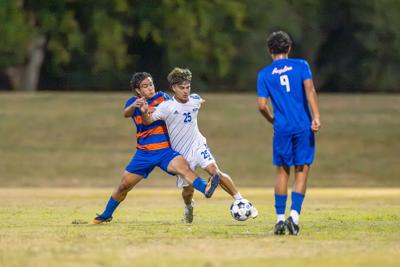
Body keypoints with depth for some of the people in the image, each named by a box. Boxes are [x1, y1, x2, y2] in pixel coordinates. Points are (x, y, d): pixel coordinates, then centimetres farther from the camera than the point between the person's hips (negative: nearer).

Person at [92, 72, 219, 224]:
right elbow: (126, 113, -23)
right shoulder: (133, 102, 1)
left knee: (183, 166, -32)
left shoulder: (162, 97, 4)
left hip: (165, 150, -2)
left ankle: (206, 189, -53)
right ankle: (106, 215, 30)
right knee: (124, 186, 9)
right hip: (143, 153, 2)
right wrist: (134, 106, -42)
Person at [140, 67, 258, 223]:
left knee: (214, 170, -22)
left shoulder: (195, 100, -3)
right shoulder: (166, 106, -16)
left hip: (198, 146, 1)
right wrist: (144, 113, -38)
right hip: (180, 153, -1)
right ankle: (188, 207, 41)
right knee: (188, 188, 5)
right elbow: (148, 121, -21)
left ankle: (240, 201, -17)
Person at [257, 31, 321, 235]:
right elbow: (309, 89, -10)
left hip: (282, 128, 1)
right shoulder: (301, 65, 4)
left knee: (282, 172, 11)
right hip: (303, 127, -1)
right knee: (301, 172, 5)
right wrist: (316, 117, -15)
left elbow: (262, 106, 0)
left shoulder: (264, 74, 6)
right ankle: (294, 216, -9)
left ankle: (280, 219, 7)